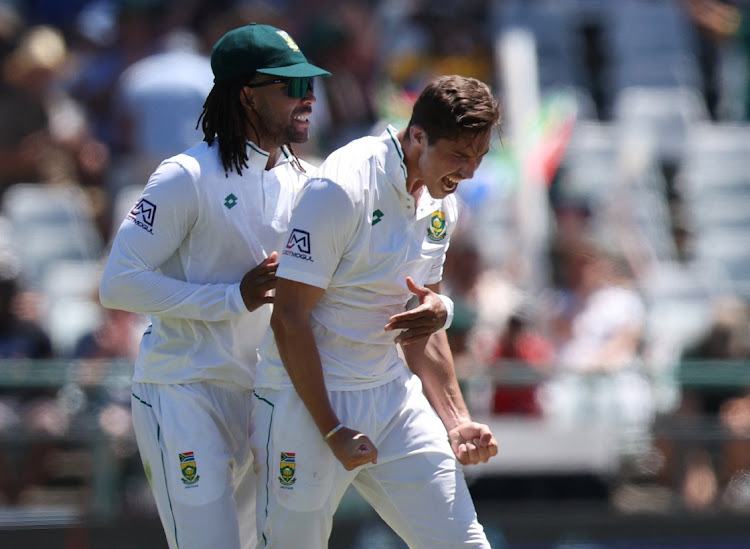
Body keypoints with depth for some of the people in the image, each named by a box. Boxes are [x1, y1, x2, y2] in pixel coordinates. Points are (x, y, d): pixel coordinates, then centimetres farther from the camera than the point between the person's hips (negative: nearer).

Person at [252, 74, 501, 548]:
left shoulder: (440, 202, 6)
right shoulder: (342, 189, -19)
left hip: (393, 397, 7)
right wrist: (332, 432, -17)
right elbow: (289, 318, -19)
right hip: (308, 401, -7)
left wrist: (457, 420, 8)